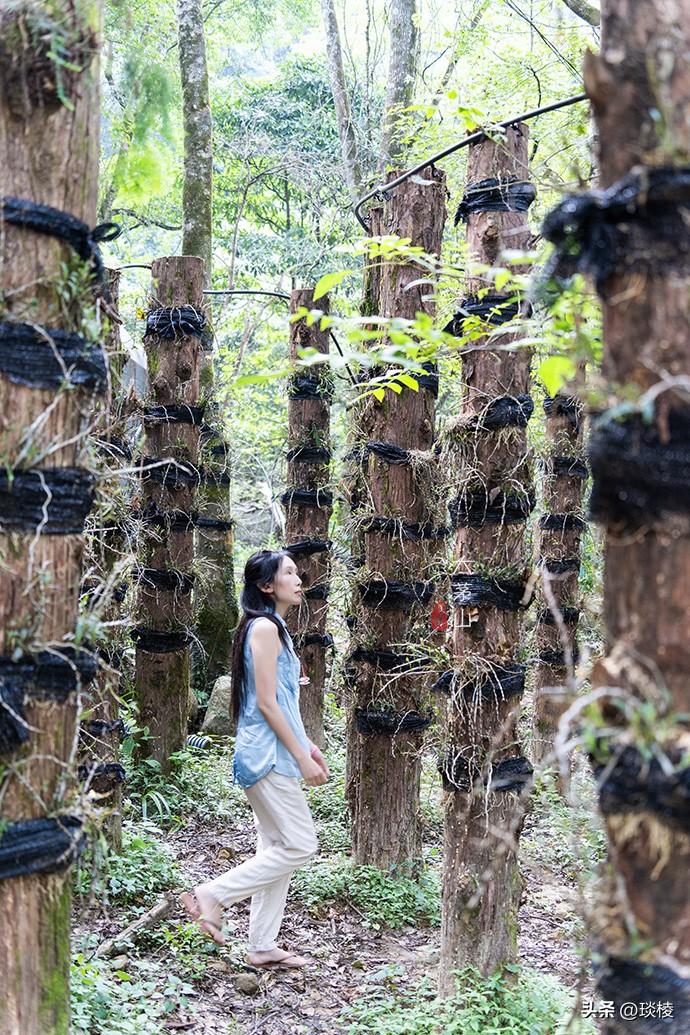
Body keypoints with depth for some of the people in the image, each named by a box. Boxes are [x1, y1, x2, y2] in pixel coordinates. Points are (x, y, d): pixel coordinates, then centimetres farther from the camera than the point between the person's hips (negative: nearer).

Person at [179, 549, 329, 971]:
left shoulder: (275, 628, 15)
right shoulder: (264, 627, -15)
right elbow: (265, 702, -19)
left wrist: (309, 746, 19)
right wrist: (302, 757, -16)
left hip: (274, 754, 10)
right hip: (269, 754, -10)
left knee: (277, 849, 11)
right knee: (301, 845, -6)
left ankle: (263, 947, 17)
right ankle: (213, 894, 0)